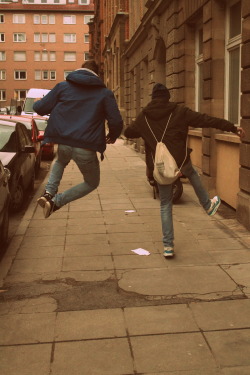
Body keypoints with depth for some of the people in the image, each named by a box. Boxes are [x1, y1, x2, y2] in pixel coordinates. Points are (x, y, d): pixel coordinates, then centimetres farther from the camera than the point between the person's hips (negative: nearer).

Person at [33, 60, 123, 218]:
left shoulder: (62, 86, 9)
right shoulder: (105, 93, 5)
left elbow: (41, 108, 9)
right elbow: (116, 122, 0)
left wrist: (36, 103, 34)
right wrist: (112, 136, 22)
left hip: (63, 143, 3)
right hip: (86, 149, -3)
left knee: (61, 162, 39)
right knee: (92, 183, 21)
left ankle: (49, 193, 14)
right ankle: (56, 201, 3)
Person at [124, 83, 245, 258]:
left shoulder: (143, 117, 4)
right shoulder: (180, 111, -4)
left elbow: (128, 132, 18)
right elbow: (207, 120, -6)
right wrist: (232, 127, -1)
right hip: (181, 162, -1)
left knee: (165, 205, 12)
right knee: (192, 174, 35)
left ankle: (168, 245, 9)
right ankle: (208, 205, 48)